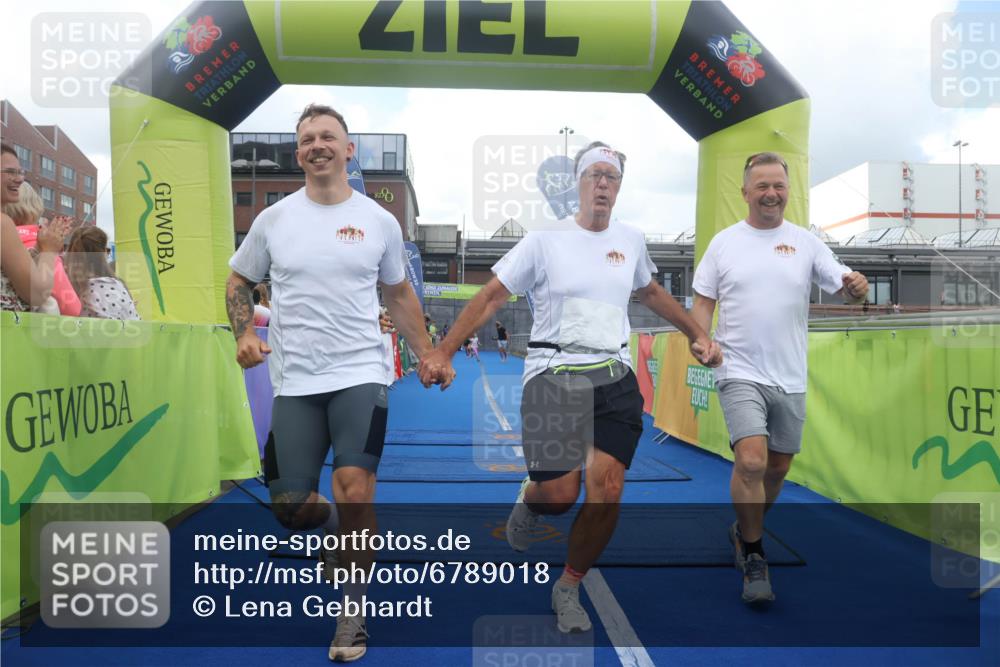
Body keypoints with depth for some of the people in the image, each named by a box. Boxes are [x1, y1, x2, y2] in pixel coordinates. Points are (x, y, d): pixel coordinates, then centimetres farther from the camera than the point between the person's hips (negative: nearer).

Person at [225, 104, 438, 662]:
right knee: (290, 506, 3)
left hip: (360, 373, -1)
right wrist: (245, 333, -2)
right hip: (295, 381, 2)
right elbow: (239, 282, 16)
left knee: (354, 489, -14)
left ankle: (354, 610, 9)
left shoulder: (380, 221, 5)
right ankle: (332, 524, 41)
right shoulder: (273, 220, 5)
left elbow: (399, 293, 16)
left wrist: (427, 353, 9)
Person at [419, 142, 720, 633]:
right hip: (552, 376, -3)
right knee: (560, 494, -10)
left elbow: (651, 293, 31)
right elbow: (491, 298, -1)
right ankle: (529, 499, 31)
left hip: (614, 378, 4)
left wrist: (697, 335, 32)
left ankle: (568, 590, 17)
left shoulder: (630, 239, 12)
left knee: (607, 490, -7)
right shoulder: (545, 240, -1)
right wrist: (443, 353, -7)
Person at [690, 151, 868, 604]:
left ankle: (744, 531, 39)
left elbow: (847, 289, 2)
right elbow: (704, 300, 5)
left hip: (790, 376, 3)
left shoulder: (805, 242, 5)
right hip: (740, 371, -3)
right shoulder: (723, 242, 2)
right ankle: (753, 559, 0)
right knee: (751, 461, -18)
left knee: (778, 467, 13)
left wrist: (856, 287, -22)